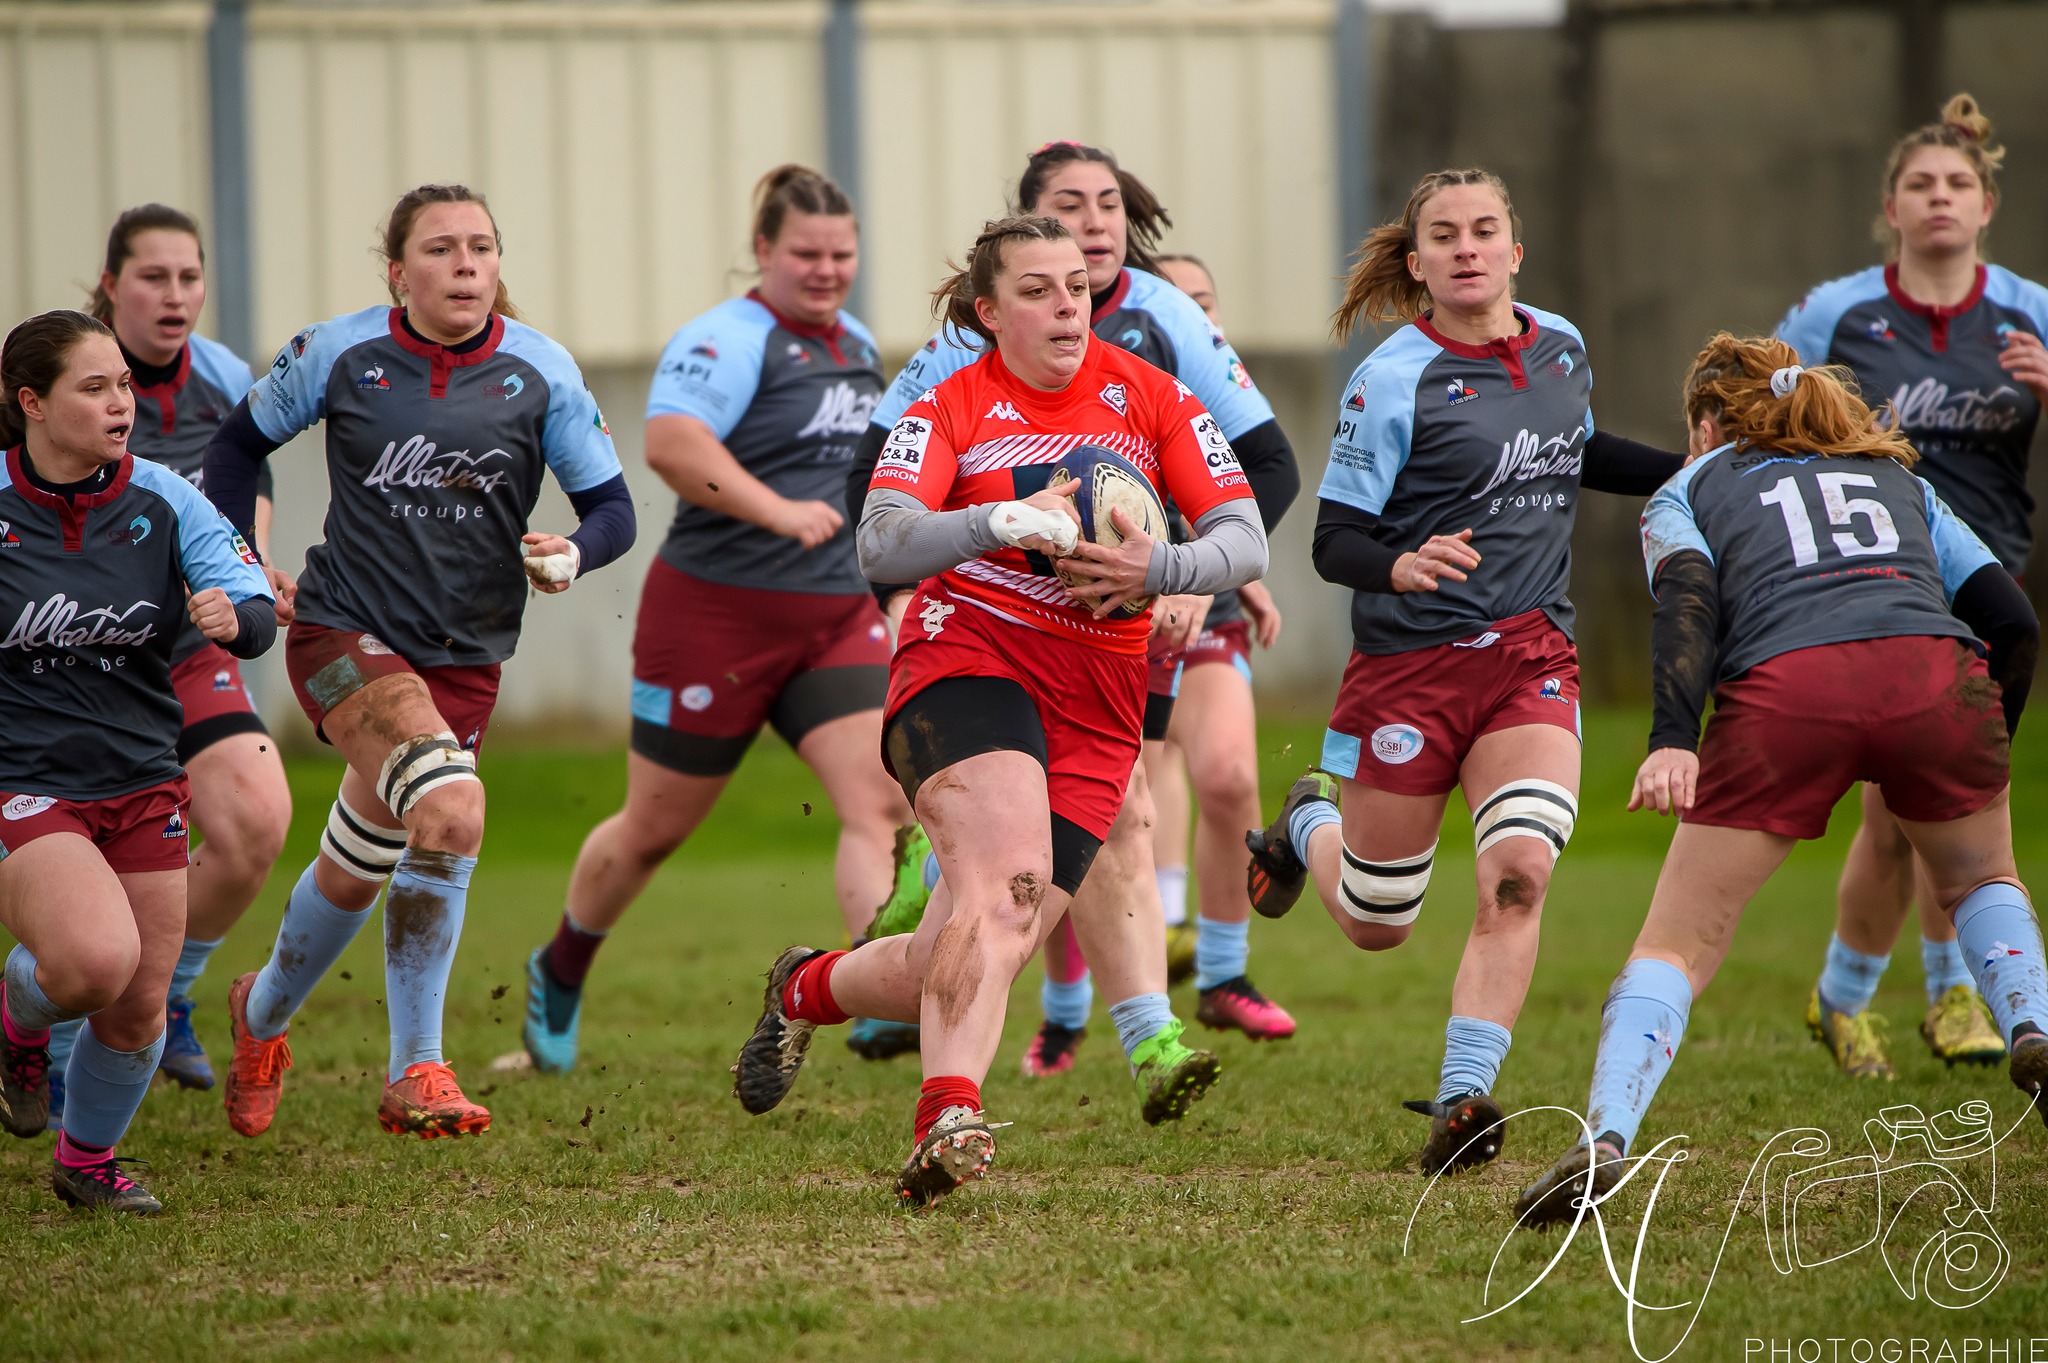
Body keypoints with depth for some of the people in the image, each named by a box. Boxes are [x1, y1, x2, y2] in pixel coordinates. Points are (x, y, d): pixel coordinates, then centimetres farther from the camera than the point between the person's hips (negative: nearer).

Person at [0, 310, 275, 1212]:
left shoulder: (160, 502, -1)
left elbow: (259, 616, -6)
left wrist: (234, 617, -27)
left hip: (141, 782, 4)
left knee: (138, 1005, 3)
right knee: (97, 959, -26)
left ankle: (89, 1159, 30)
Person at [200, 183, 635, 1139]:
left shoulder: (541, 372, -2)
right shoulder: (338, 356, -4)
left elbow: (611, 507, 2)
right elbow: (240, 442, 12)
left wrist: (574, 552, -19)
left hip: (463, 657, 4)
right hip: (344, 633, -4)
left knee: (356, 871, 7)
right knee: (453, 816, -25)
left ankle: (263, 1015, 33)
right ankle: (416, 1073, -12)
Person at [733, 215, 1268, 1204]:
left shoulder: (1152, 398, 10)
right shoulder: (950, 409, 4)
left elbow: (1244, 541, 3)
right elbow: (880, 546, -12)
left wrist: (1156, 571, -18)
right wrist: (1001, 522, -28)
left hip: (1096, 702, 3)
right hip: (967, 660, -3)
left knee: (968, 967, -8)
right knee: (1010, 870, -32)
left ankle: (810, 989, 18)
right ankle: (951, 1120, -39)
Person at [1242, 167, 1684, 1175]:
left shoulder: (1560, 347, 7)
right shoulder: (1391, 382, -11)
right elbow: (1334, 541, -11)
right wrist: (1401, 566, -33)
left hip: (1532, 660, 3)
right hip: (1410, 665, -3)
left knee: (1518, 873, -22)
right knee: (1375, 927, 10)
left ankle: (1461, 1100, -19)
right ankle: (1307, 827, 45)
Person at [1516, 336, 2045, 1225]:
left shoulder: (1687, 493, 27)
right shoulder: (1898, 478, 35)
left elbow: (1687, 599, 4)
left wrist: (1673, 738, -10)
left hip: (1782, 689, -2)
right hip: (1935, 672, 2)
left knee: (1677, 944, 6)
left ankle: (1604, 1138, -14)